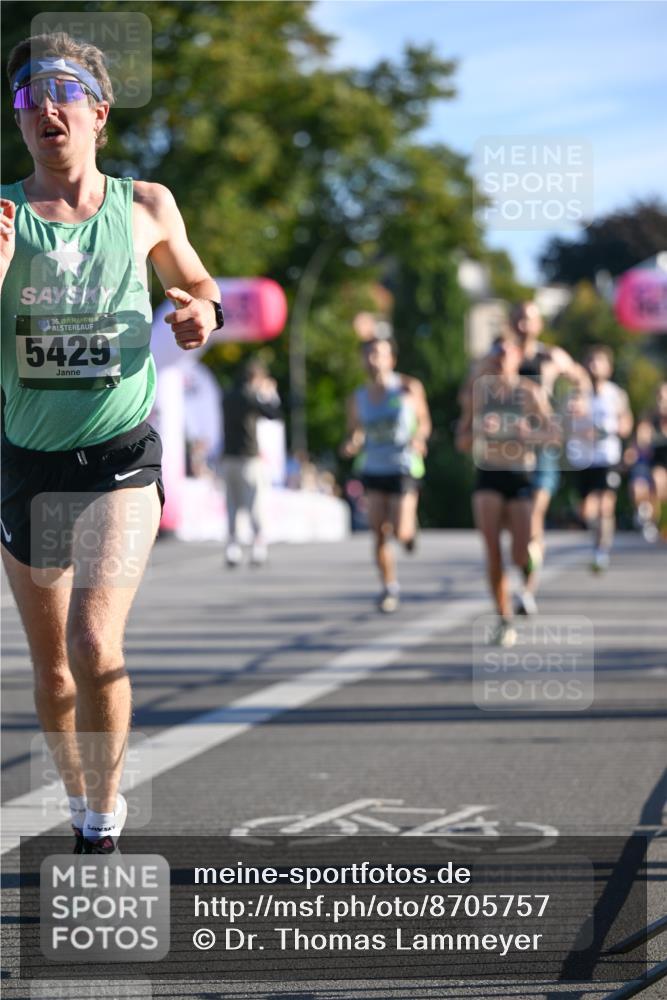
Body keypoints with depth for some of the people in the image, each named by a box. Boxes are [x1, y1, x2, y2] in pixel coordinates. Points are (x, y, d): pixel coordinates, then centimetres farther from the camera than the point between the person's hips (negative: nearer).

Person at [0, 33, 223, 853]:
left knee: (95, 645, -19)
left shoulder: (145, 207, -1)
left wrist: (202, 310, -5)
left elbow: (192, 279, 18)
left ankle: (104, 824, -4)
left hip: (121, 457, -2)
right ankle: (81, 806, 33)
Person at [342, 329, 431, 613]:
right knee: (379, 534, -2)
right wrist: (351, 446, -11)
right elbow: (354, 434, 12)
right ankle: (389, 587, 14)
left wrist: (419, 438, -13)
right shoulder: (358, 398, 2)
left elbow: (424, 421, 8)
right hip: (373, 470, 3)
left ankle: (410, 527, 27)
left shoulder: (409, 388, -4)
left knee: (400, 532, -11)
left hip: (404, 468, -2)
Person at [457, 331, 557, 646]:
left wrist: (529, 433, -19)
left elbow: (553, 434, 0)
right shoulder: (476, 392, 4)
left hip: (521, 477, -1)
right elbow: (462, 442, 8)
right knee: (492, 551, -12)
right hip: (488, 477, 1)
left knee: (521, 554, -8)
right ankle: (504, 619, 0)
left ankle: (527, 585, 30)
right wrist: (477, 433, -14)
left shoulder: (531, 391, -1)